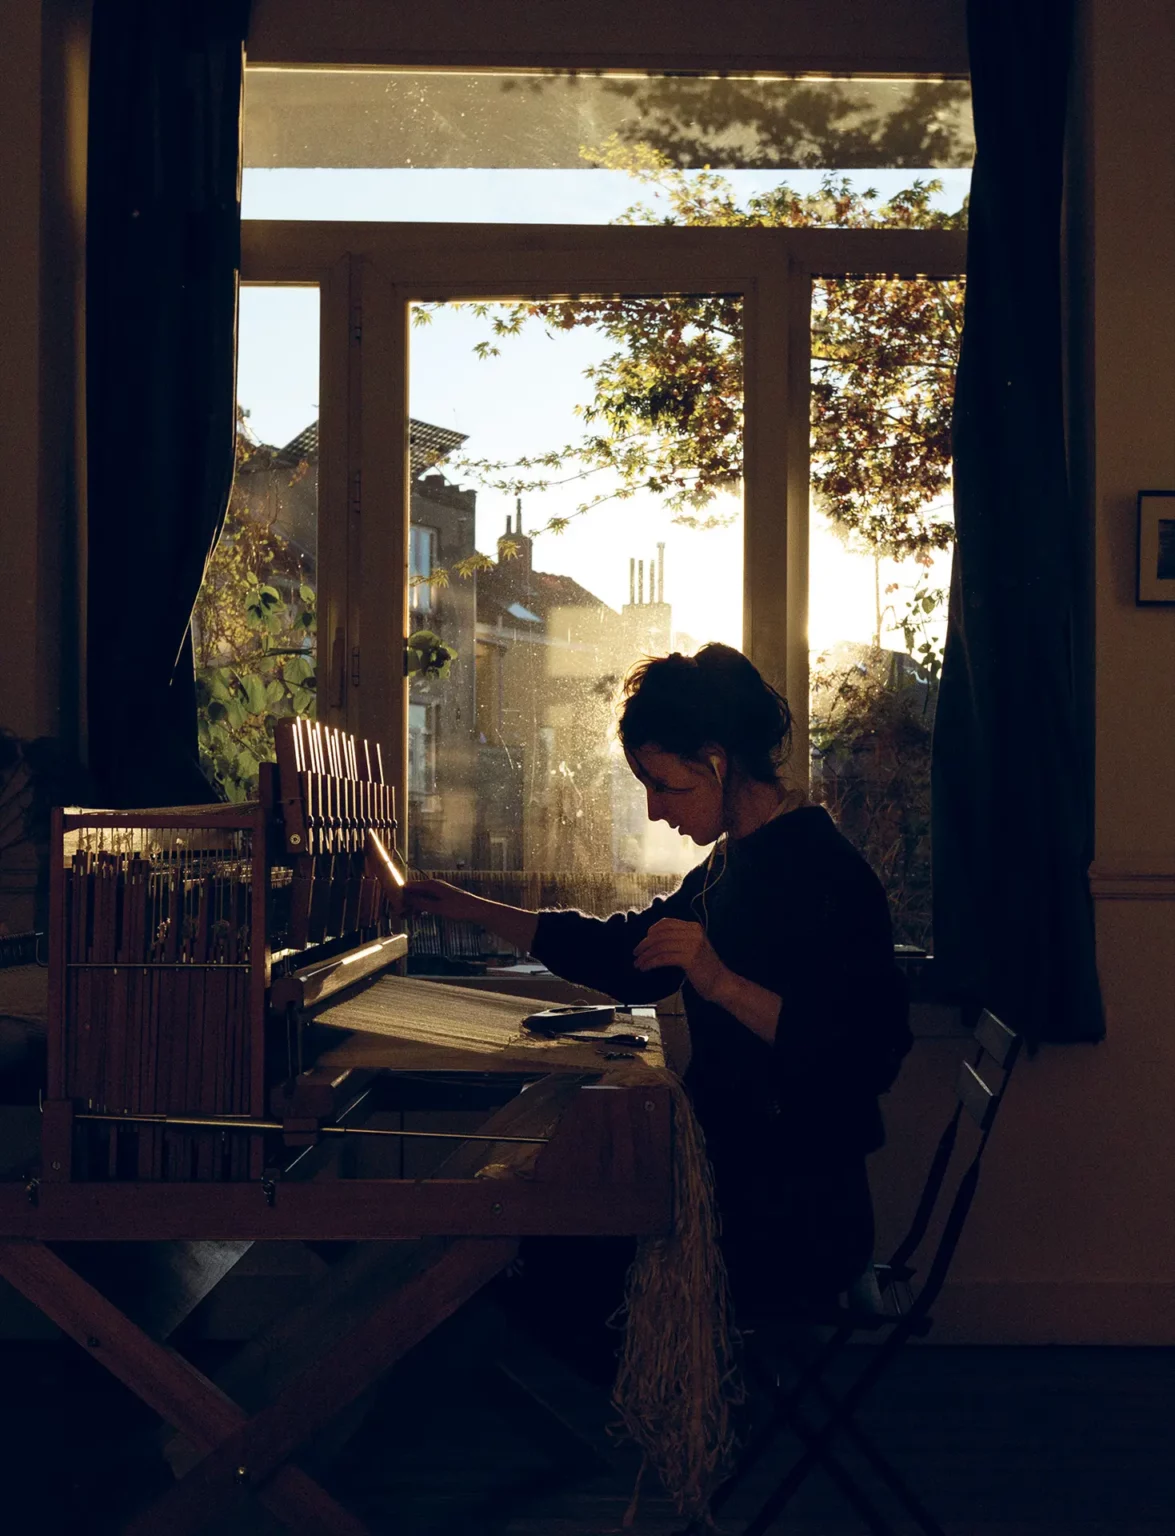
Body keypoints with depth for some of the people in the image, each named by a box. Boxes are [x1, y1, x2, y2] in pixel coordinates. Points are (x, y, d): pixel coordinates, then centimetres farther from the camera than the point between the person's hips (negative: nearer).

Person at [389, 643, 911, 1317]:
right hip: (741, 1181, 9)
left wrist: (723, 984, -32)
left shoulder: (825, 871, -19)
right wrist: (475, 910, 18)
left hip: (796, 1219, -9)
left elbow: (863, 1055, -27)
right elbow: (626, 949, 21)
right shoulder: (736, 861, 11)